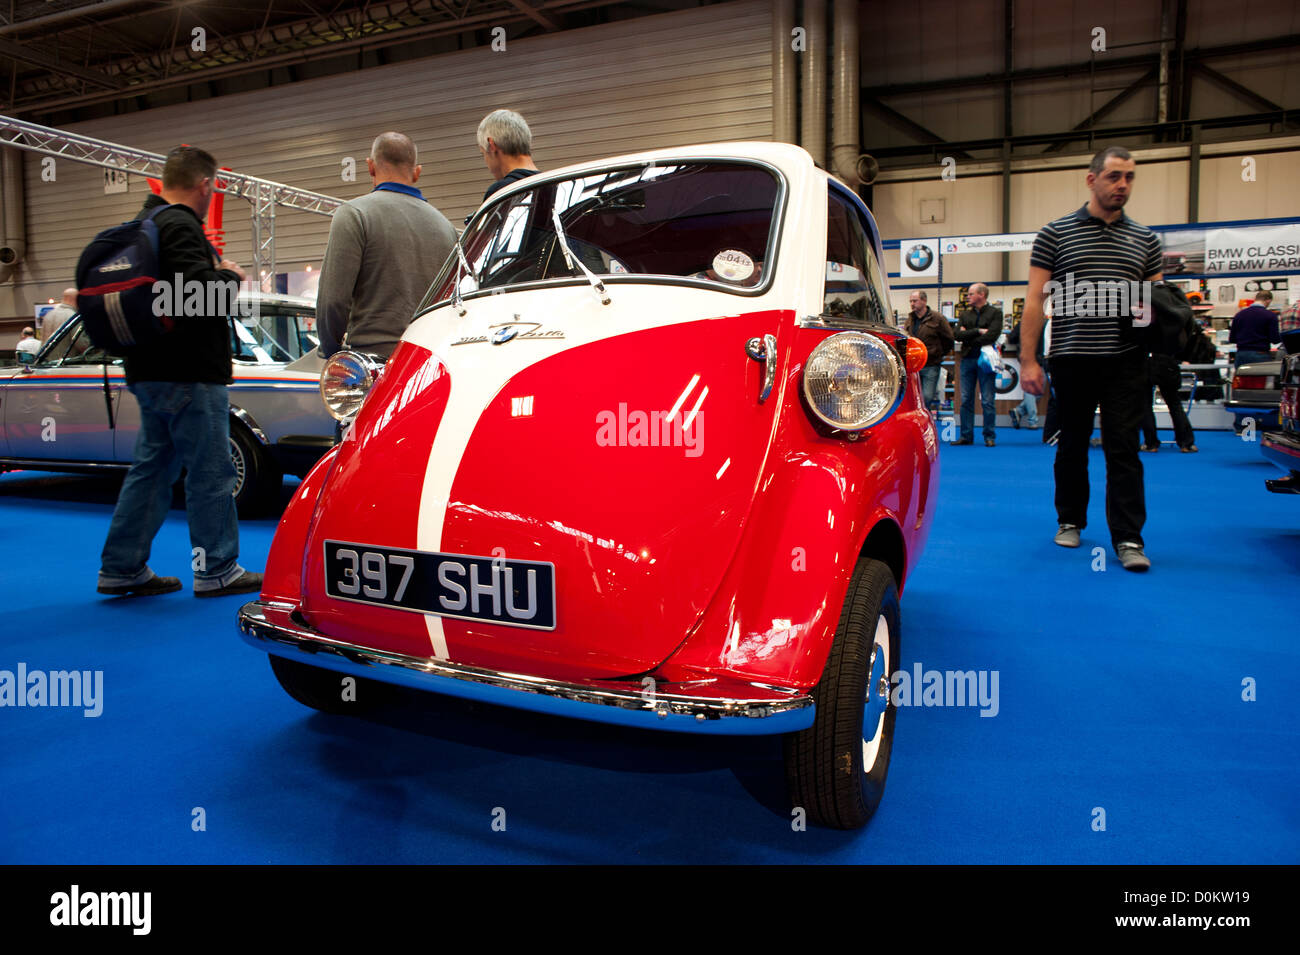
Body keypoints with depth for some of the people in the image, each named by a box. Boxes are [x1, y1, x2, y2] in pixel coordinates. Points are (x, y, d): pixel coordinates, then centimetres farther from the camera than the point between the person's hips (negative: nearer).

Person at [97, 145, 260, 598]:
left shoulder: (145, 224, 18)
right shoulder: (179, 227, -14)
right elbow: (197, 289, -26)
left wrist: (214, 273, 11)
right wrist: (230, 275, -7)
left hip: (152, 372, 10)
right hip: (188, 374, -10)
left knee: (152, 467, 14)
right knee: (211, 473, -2)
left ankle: (121, 568, 19)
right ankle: (216, 570, 6)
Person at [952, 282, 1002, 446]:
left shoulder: (995, 313, 3)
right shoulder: (965, 315, 15)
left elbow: (992, 335, -12)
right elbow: (957, 335, 1)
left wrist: (969, 339, -5)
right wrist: (978, 331, -9)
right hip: (967, 359, 4)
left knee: (987, 401, -2)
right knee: (966, 400, 3)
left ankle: (990, 436, 5)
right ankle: (966, 436, 9)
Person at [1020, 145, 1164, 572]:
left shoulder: (1144, 240, 11)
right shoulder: (1055, 233, 3)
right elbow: (1034, 300, -1)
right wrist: (1028, 360, -7)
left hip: (1125, 361, 1)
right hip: (1072, 359, -1)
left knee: (1123, 448, -1)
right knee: (1072, 445, 11)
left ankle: (1129, 538, 2)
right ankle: (1070, 520, 28)